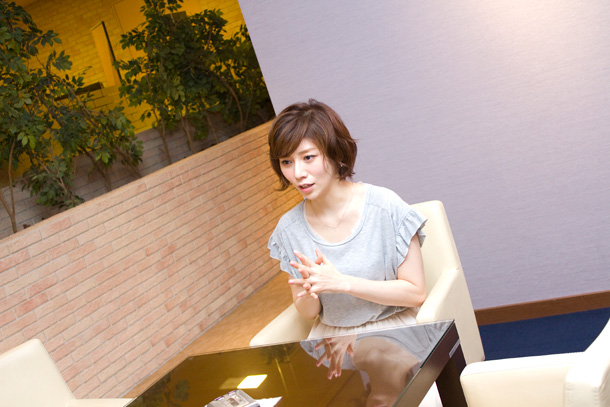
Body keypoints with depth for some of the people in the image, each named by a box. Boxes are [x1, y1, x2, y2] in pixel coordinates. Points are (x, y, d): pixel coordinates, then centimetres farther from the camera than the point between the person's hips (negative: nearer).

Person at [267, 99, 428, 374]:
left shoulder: (384, 207, -10)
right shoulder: (288, 229, 0)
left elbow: (416, 293, -9)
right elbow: (307, 313, 8)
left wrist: (341, 282, -19)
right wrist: (308, 293, -17)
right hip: (331, 339, 3)